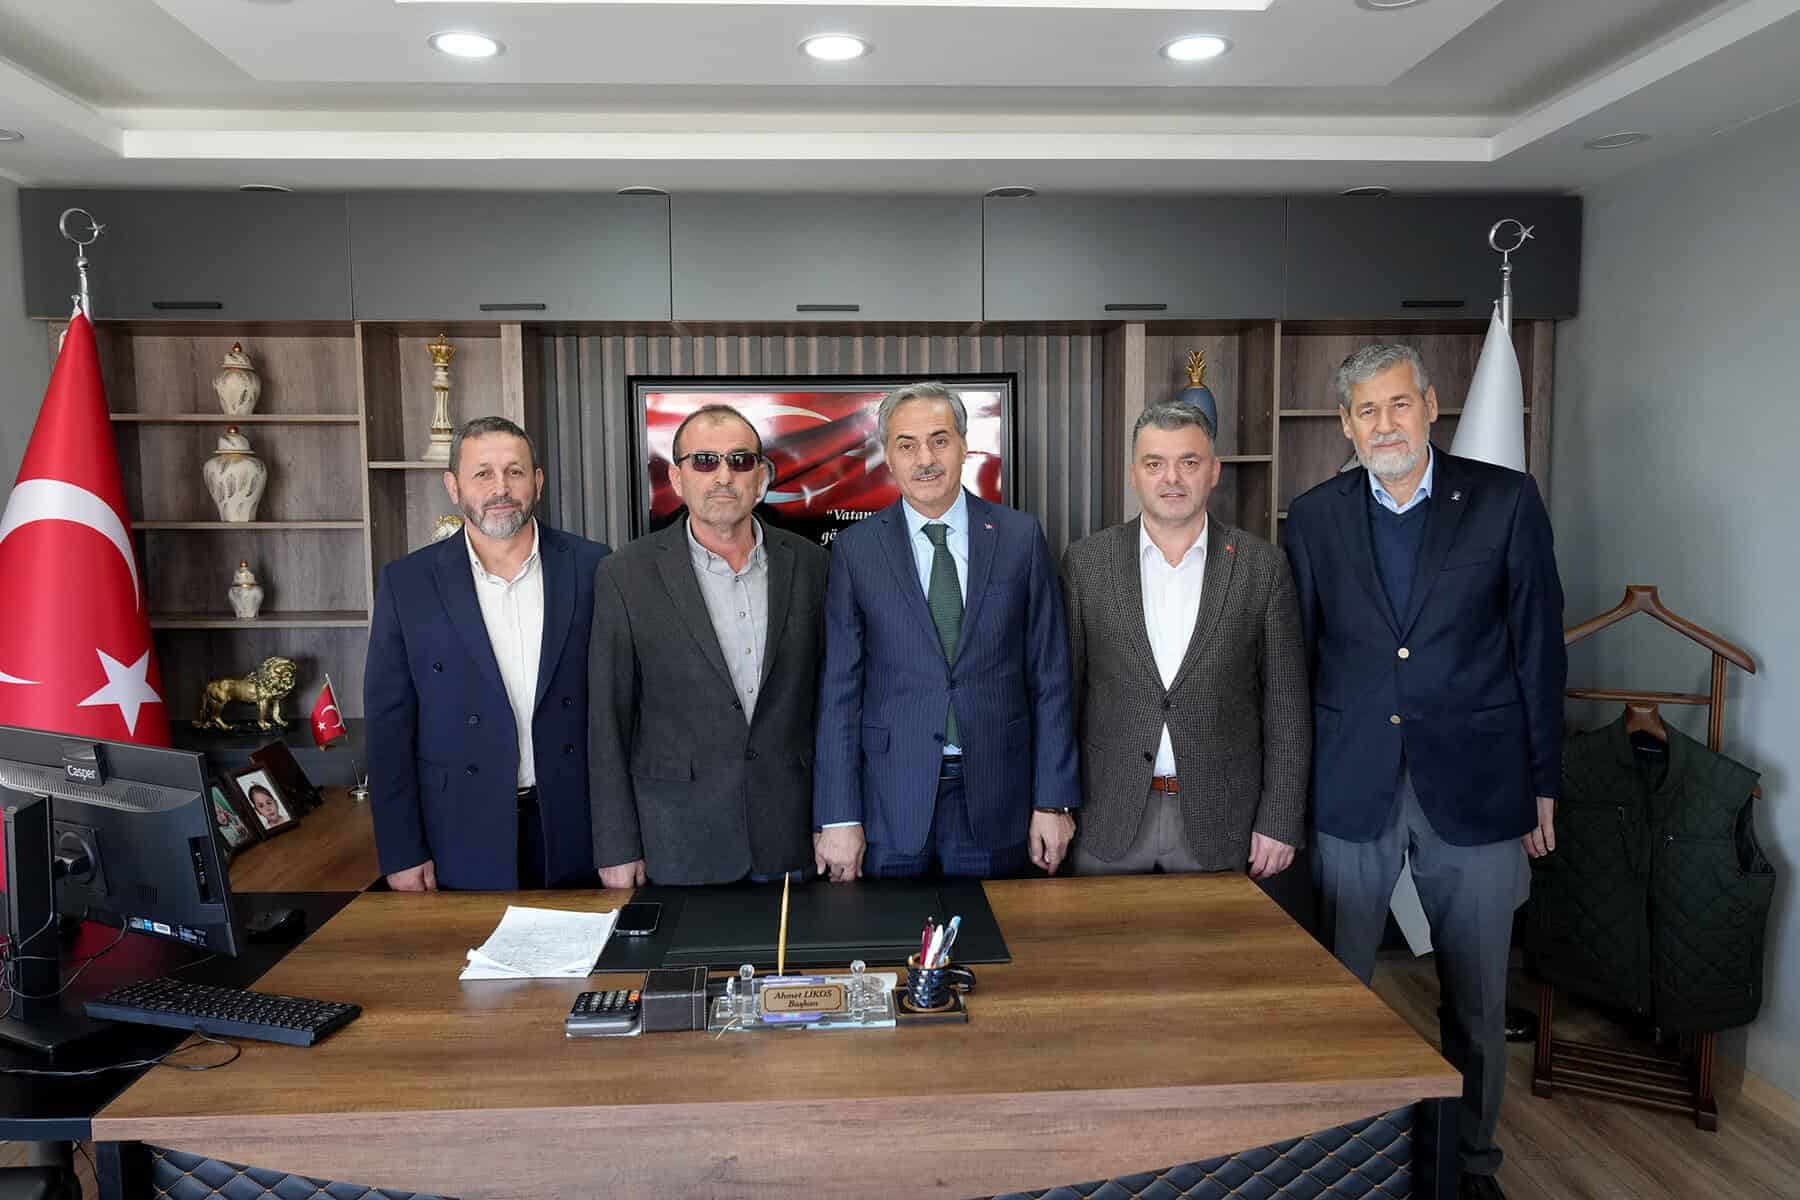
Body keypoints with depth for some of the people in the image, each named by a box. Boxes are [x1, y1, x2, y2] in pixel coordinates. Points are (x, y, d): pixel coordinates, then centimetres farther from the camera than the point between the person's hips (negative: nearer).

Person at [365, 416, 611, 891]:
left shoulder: (592, 567, -3)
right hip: (463, 838, -1)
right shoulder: (406, 582, -4)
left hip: (576, 832, 1)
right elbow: (390, 723, -2)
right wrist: (402, 853, -4)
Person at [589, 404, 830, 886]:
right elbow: (608, 720, -3)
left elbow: (827, 695, 8)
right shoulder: (626, 574, -5)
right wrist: (617, 847, -4)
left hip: (792, 829, 2)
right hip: (678, 838, -2)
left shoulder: (809, 564, 2)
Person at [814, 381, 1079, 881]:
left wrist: (1054, 801, -2)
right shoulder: (855, 549, 0)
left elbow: (1048, 677, 1)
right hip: (892, 800, 0)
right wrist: (839, 818, -5)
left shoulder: (1020, 537, 1)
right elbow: (840, 688, -2)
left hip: (996, 799, 1)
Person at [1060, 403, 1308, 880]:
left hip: (1221, 822, 0)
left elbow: (1286, 703, 0)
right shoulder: (1086, 562, -1)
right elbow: (1065, 692, 2)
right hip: (1109, 820, 1)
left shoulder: (1262, 566, -2)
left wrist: (1280, 822, -3)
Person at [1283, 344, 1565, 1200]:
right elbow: (1293, 662, 5)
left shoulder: (1506, 501, -2)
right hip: (1350, 788, 1)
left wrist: (1542, 783, 1)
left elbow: (1539, 647, 1)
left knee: (1476, 998, 12)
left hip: (1475, 786, 0)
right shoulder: (1314, 518, 2)